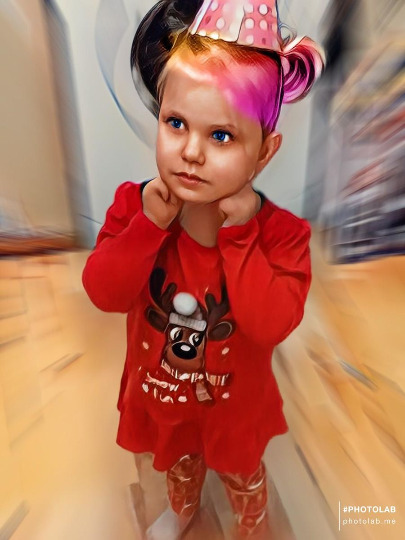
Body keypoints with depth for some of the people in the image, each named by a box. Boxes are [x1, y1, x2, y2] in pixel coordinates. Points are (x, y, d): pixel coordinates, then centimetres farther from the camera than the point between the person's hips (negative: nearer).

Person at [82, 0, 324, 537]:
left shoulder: (280, 230, -27)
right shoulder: (136, 204, -21)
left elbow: (272, 324, -35)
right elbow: (103, 293, -25)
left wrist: (239, 235, -39)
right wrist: (149, 224, -36)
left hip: (235, 397, -1)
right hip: (158, 390, 3)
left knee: (243, 474, 33)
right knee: (177, 461, 37)